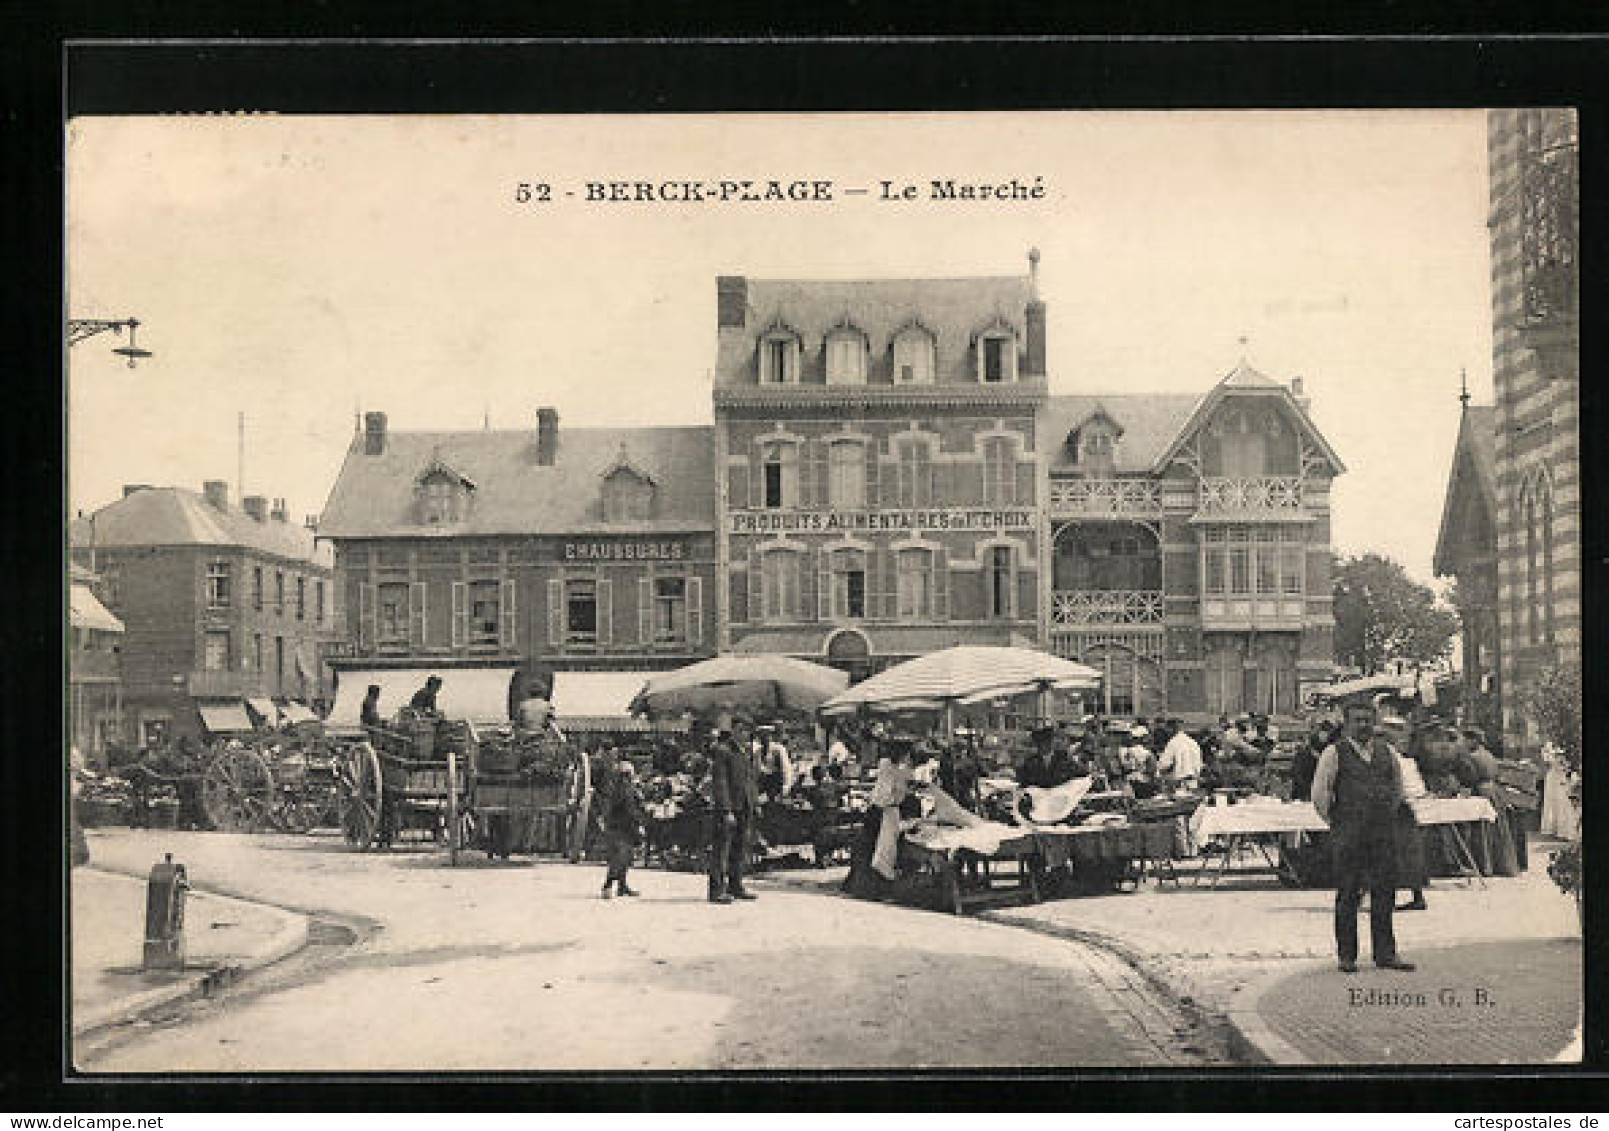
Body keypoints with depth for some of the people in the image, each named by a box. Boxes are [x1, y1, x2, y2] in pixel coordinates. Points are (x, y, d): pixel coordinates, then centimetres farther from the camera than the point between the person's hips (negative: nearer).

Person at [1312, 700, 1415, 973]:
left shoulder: (1386, 751, 11)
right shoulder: (1334, 753, -2)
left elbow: (1397, 787, 26)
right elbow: (1319, 793, -1)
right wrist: (1335, 823, 2)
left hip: (1384, 834, 4)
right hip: (1349, 836, -4)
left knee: (1385, 893, 5)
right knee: (1348, 894, 0)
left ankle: (1385, 953, 12)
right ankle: (1346, 956, 7)